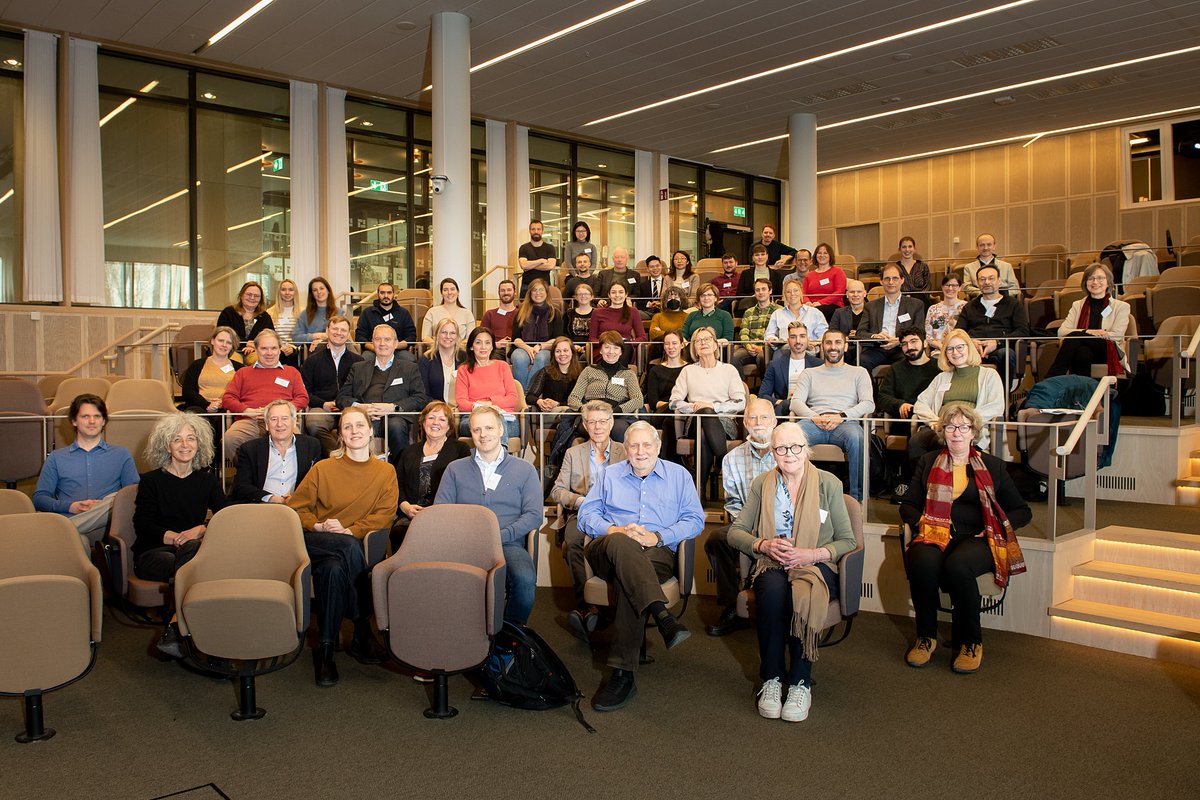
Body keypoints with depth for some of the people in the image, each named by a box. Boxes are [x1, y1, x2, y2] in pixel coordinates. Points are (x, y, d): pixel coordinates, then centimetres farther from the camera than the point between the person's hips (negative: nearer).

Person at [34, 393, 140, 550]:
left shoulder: (121, 454, 23)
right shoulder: (56, 457, 25)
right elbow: (39, 498, 16)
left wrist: (106, 506, -9)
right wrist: (71, 506, -4)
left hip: (107, 525, 3)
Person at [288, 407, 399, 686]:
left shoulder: (386, 472, 10)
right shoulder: (323, 468, 10)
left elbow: (385, 514, -1)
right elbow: (295, 507, 9)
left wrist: (350, 530, -14)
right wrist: (317, 525, -10)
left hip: (356, 544, 0)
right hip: (317, 543, 0)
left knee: (334, 568, -36)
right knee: (350, 548, -36)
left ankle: (325, 649, -23)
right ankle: (362, 633, -26)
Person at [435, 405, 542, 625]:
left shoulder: (524, 470, 14)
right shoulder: (455, 469, 19)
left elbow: (534, 515, 5)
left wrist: (499, 536, -9)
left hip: (508, 544, 0)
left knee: (525, 579, -34)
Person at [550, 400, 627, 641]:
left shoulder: (625, 453, 17)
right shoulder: (573, 454, 21)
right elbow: (557, 490, 13)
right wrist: (580, 501, -6)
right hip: (581, 513, 2)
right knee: (572, 540, -36)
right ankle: (586, 604, -35)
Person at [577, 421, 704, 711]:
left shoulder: (679, 475, 19)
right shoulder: (609, 475, 23)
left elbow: (695, 520, 8)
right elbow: (586, 513, 13)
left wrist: (656, 537, -6)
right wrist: (612, 530, -9)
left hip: (657, 554, -1)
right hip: (608, 551, 1)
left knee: (629, 575, -37)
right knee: (622, 544, -38)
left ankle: (623, 673, -39)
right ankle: (663, 616, -52)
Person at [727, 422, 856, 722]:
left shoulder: (828, 484, 3)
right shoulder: (762, 484, 9)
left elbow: (847, 541, 2)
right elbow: (735, 531, 7)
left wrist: (812, 554, -15)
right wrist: (764, 545, -13)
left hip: (816, 565, -1)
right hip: (771, 564, 2)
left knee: (803, 596, -37)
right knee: (773, 590, -35)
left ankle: (801, 683, -20)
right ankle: (771, 679, -21)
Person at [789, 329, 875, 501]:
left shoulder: (859, 372, 22)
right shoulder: (809, 374, 26)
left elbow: (868, 403, 7)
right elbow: (796, 402, 11)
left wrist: (842, 416, -11)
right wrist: (814, 417, -11)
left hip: (846, 423, -1)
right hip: (814, 422, 1)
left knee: (856, 437, -39)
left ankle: (857, 497, -31)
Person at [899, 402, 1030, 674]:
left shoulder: (992, 466, 17)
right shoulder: (928, 462, 20)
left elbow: (1022, 511, 16)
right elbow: (907, 505, 17)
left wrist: (993, 527, -3)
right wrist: (921, 522, -5)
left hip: (977, 539, -1)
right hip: (935, 536, 1)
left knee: (958, 565, -36)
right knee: (923, 562, -35)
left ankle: (971, 642, -16)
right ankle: (926, 637, -15)